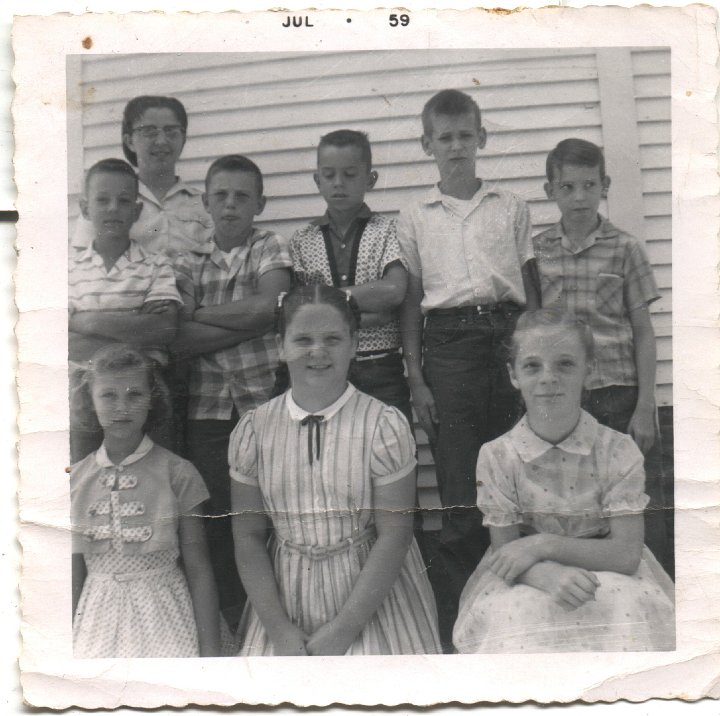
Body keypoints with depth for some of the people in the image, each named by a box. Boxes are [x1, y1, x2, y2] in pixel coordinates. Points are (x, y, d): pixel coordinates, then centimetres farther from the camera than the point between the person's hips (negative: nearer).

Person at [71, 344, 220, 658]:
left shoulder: (176, 473, -8)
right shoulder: (76, 480, 1)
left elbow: (198, 571, -6)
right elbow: (73, 577, 7)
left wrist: (210, 649, -8)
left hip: (163, 617, -2)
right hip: (98, 619, 3)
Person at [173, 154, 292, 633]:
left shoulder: (271, 247, 6)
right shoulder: (189, 264, 12)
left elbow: (268, 307, -12)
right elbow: (179, 340, 0)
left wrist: (199, 313, -4)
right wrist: (249, 322, -12)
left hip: (264, 399, -2)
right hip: (208, 407, 3)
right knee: (219, 515, 5)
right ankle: (230, 625, 19)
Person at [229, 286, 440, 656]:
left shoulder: (385, 426, -9)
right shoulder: (252, 431, -1)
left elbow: (393, 536, -10)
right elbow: (248, 537, 1)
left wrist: (342, 631, -13)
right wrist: (280, 629, -8)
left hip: (371, 595, -2)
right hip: (284, 598, 2)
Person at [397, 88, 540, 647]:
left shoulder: (512, 208, 13)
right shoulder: (415, 217, 11)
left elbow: (532, 287, 13)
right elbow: (410, 301, 8)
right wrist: (416, 379, 1)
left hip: (509, 337, 1)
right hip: (448, 344, -1)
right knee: (461, 491, -2)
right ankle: (456, 617, 10)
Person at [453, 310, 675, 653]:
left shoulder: (619, 451, -10)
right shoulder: (496, 456, -9)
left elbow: (626, 554, -13)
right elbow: (505, 553, -8)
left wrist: (542, 544, -23)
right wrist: (546, 574, -32)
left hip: (607, 574, 1)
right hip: (530, 578, 0)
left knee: (630, 608, -33)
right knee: (512, 616, -33)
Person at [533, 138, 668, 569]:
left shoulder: (625, 249, -1)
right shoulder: (536, 253, 5)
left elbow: (643, 333, 0)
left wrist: (645, 407, -5)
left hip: (619, 393, -2)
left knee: (643, 509, 2)